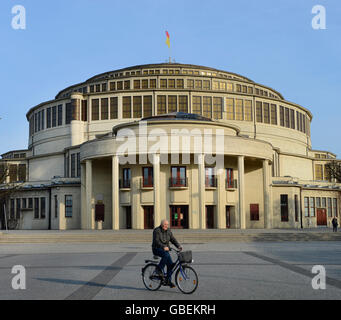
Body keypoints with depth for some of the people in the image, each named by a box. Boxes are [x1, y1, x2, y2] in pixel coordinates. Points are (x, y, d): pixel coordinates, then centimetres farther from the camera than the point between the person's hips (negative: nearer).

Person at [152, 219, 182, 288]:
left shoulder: (168, 231, 9)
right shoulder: (157, 230, -11)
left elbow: (173, 239, 4)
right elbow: (156, 241, -23)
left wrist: (179, 246, -14)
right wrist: (163, 247, -37)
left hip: (165, 249, 6)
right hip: (157, 249, -6)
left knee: (170, 264, -9)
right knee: (166, 255, -35)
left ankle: (168, 281, 2)